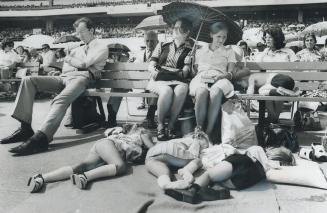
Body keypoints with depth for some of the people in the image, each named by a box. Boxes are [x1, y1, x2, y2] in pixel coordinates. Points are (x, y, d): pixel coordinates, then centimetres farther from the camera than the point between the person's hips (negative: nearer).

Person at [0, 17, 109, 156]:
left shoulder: (101, 48, 10)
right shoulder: (78, 49, 35)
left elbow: (83, 63, -5)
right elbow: (65, 66, 27)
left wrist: (70, 59, 14)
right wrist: (76, 64, 5)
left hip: (82, 77, -8)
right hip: (65, 77, 8)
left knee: (60, 100, -38)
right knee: (28, 80, -11)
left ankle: (40, 138, -51)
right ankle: (25, 128, -18)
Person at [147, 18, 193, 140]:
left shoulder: (189, 50, 13)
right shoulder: (162, 46, 20)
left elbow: (184, 73, -1)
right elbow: (151, 67, 13)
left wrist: (164, 71, -10)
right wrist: (156, 73, -10)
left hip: (177, 81, 0)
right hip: (159, 81, 0)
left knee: (182, 88, -37)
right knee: (167, 91, -36)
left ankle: (171, 125, -26)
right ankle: (160, 125, -19)